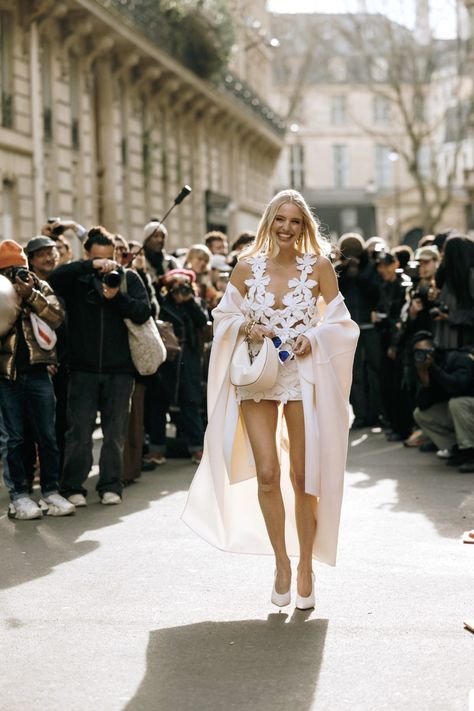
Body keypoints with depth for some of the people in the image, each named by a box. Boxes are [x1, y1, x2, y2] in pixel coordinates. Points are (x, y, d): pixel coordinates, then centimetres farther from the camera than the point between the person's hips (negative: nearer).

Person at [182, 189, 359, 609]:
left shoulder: (319, 267, -3)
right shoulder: (247, 268, 1)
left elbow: (340, 322, 1)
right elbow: (225, 316, 8)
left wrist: (312, 339, -17)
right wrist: (247, 328, -12)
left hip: (304, 376, -1)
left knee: (302, 476, 3)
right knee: (266, 474, -2)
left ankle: (306, 566, 17)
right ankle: (281, 563, 14)